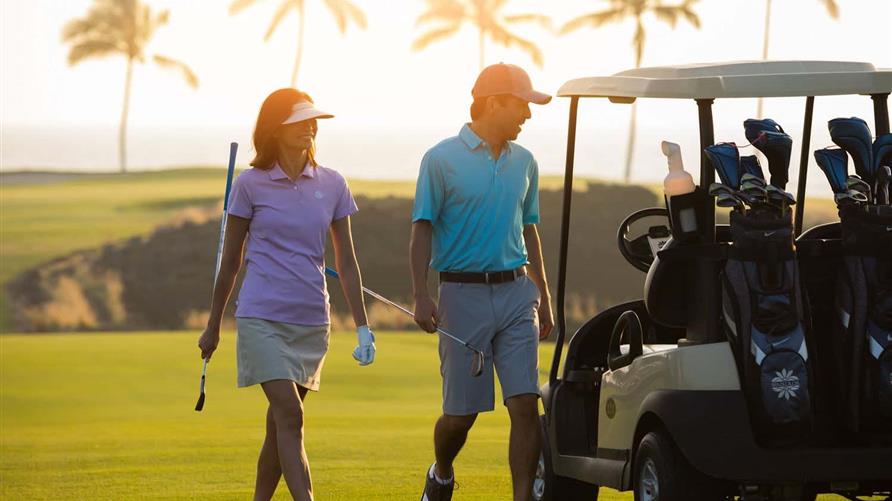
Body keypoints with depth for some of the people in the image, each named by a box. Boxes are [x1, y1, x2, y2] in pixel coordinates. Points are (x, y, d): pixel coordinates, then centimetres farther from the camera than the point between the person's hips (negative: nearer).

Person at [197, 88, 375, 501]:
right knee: (290, 416, -15)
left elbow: (346, 261, 11)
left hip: (312, 320, 4)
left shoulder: (332, 185, 7)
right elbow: (230, 262, 7)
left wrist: (363, 327, 6)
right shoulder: (251, 185, -1)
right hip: (262, 316, -4)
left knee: (280, 424, 10)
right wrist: (213, 327, 11)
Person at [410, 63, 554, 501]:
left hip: (516, 293, 4)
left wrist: (543, 295, 20)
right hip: (464, 295, -4)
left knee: (525, 404, -8)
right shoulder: (442, 160, -4)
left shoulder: (523, 162, 12)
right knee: (461, 411, 3)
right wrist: (421, 296, -13)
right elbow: (423, 230, -4)